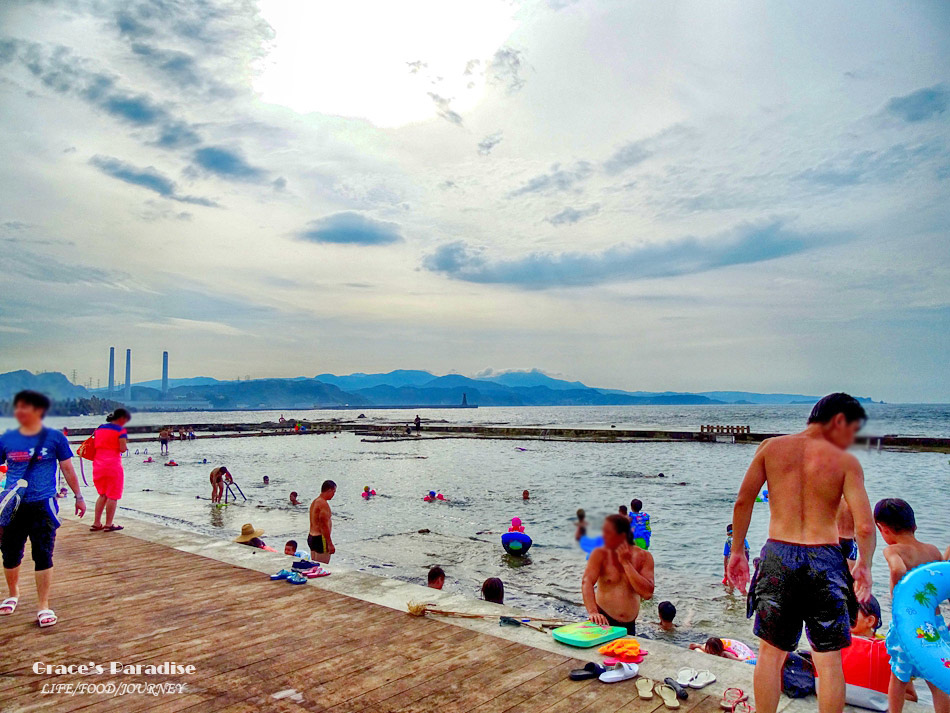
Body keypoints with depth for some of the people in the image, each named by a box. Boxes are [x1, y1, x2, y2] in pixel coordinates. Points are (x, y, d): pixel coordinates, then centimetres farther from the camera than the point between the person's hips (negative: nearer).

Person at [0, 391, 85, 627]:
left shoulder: (55, 438, -3)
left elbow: (67, 468, 4)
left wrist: (78, 496, 7)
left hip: (43, 505, -3)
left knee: (43, 555, -1)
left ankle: (43, 607, 10)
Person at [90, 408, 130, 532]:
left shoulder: (99, 428, 12)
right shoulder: (120, 430, -8)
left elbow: (94, 445, 13)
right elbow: (122, 448, -15)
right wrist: (126, 445, 6)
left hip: (98, 465, 7)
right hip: (113, 465, -7)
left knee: (102, 495, 18)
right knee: (113, 496, 3)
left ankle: (96, 523, 17)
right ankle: (108, 524, 7)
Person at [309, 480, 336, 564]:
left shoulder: (314, 502, 13)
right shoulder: (323, 503, -17)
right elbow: (324, 526, -21)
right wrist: (330, 544, -18)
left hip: (311, 536, 10)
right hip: (320, 539, -10)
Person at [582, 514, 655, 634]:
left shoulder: (644, 556, -3)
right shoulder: (600, 554, -6)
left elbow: (647, 594, -13)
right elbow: (587, 582, -21)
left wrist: (626, 563, -16)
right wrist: (592, 612, -38)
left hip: (629, 625, 2)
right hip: (603, 620, -2)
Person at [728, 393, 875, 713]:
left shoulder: (772, 447, 3)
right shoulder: (846, 462, -3)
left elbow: (743, 501, 1)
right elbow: (865, 527, -8)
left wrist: (737, 551, 9)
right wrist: (863, 566, 10)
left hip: (778, 557, 2)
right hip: (825, 560, -1)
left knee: (770, 654, 15)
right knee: (829, 661, 14)